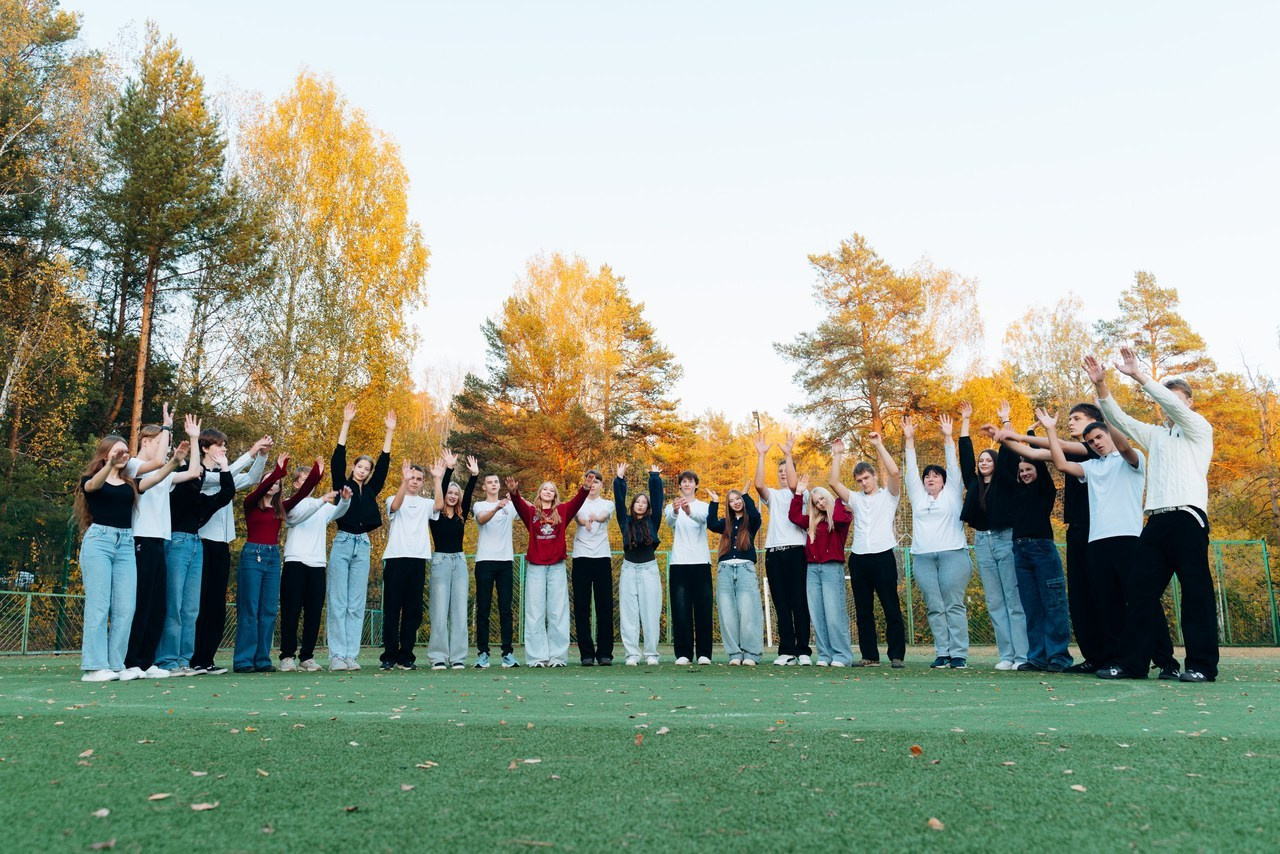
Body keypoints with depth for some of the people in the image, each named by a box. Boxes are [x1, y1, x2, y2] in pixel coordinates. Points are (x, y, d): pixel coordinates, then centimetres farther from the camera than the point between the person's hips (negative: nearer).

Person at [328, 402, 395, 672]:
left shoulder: (371, 490, 12)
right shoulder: (342, 484, 5)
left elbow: (383, 464, 9)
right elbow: (338, 458, -4)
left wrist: (389, 432, 6)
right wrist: (346, 423, -9)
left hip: (363, 546, 4)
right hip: (342, 543, -3)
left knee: (356, 604, 3)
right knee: (338, 602, -3)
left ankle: (351, 655, 5)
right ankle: (336, 656, -2)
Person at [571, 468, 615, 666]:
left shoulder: (607, 504, 13)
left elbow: (604, 516, -13)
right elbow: (578, 517, -13)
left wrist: (594, 517, -38)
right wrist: (584, 520, -40)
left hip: (602, 557, 0)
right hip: (581, 557, 0)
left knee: (605, 606, -1)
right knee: (581, 606, 0)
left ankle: (604, 653, 5)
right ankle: (586, 653, 5)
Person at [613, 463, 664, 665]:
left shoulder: (653, 521, 5)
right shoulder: (625, 521, 6)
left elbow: (657, 498, -1)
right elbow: (619, 501, -2)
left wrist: (655, 477, -4)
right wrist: (620, 479, -9)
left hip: (649, 569, -1)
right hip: (629, 569, 1)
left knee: (650, 613, -1)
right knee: (629, 614, -1)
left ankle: (651, 654, 4)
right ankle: (632, 654, 2)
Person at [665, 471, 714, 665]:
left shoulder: (703, 506, 6)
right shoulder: (672, 507, 8)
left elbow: (702, 518, -19)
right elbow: (669, 522, -16)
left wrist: (689, 511, -42)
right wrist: (675, 511, -41)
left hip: (701, 562, 0)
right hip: (679, 563, 0)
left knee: (703, 608, 0)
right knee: (680, 609, -2)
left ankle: (704, 653, 6)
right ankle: (683, 653, 3)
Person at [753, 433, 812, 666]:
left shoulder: (799, 493, 10)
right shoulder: (772, 496, 17)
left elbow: (792, 484, -14)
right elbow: (758, 484, -4)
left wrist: (788, 454, -16)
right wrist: (761, 455, -7)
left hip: (795, 551, -3)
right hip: (774, 553, 3)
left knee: (799, 602, -4)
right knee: (781, 603, 2)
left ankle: (803, 650, -1)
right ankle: (786, 650, 5)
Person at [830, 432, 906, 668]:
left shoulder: (888, 496, 7)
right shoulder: (855, 499, 17)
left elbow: (894, 473, -10)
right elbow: (834, 483, 7)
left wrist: (879, 445, -9)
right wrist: (837, 455, 5)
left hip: (883, 557, -4)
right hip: (858, 559, 4)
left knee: (892, 609, -3)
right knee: (863, 611, 6)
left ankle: (897, 655, 2)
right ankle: (870, 656, 12)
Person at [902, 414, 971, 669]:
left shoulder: (952, 493, 12)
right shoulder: (918, 496, 18)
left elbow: (954, 466, 6)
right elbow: (911, 470, 17)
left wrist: (947, 437, 5)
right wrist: (909, 440, 14)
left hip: (952, 554, -3)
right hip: (923, 558, 3)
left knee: (954, 606, -5)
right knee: (934, 608, 1)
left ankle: (959, 654, -4)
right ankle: (942, 653, 4)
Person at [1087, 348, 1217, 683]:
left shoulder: (1199, 429, 8)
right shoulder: (1155, 435, 23)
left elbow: (1176, 404, -10)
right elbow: (1118, 417, 15)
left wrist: (1139, 375, -16)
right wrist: (1101, 385, 1)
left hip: (1188, 518, -5)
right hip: (1156, 521, 6)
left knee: (1196, 591, -5)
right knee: (1141, 591, 1)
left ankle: (1202, 664, -1)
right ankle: (1132, 662, 2)